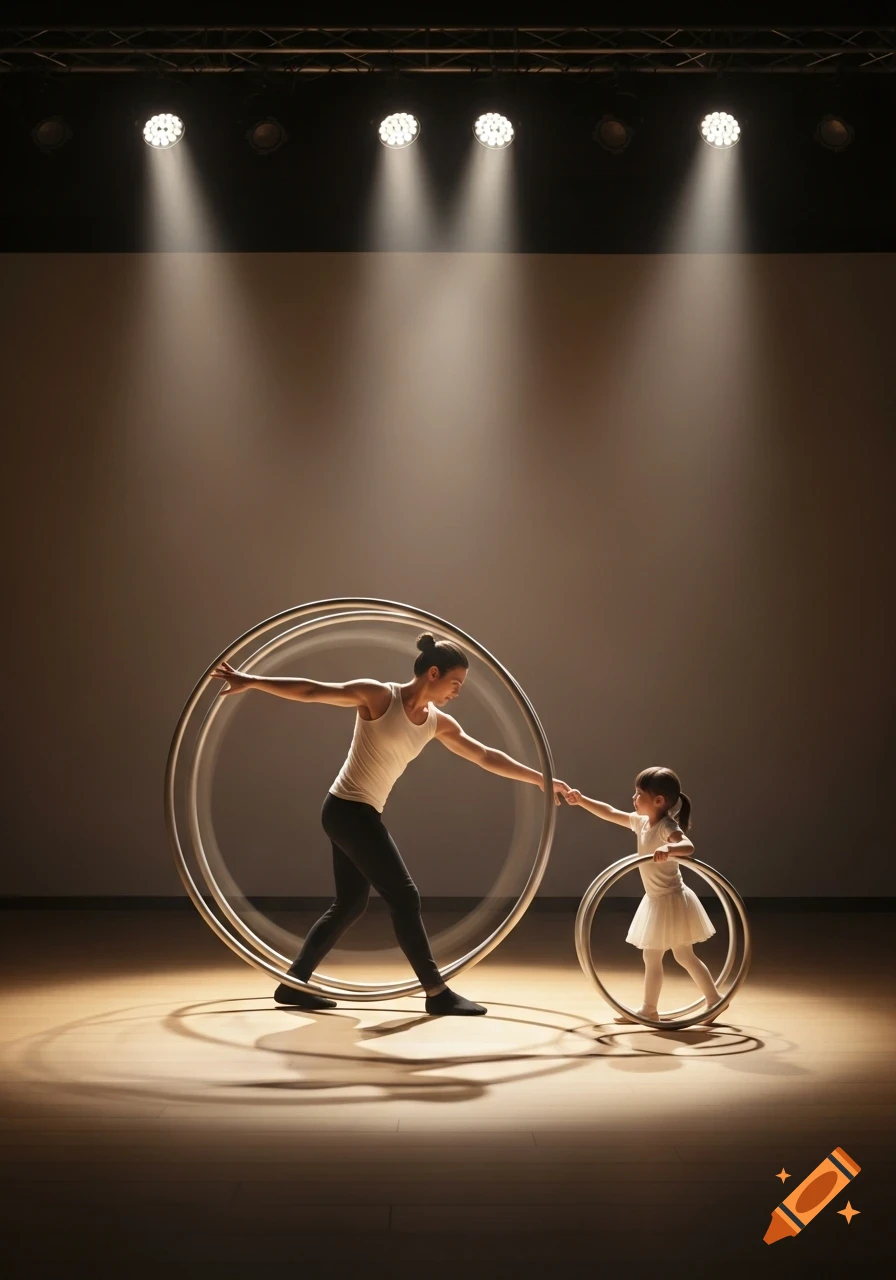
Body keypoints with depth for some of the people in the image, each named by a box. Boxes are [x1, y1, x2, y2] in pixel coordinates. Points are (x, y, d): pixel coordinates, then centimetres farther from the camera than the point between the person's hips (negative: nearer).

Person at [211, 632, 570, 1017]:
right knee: (404, 897, -7)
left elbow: (486, 757, 12)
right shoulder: (378, 696, -14)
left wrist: (542, 779, 13)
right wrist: (250, 681, -13)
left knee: (350, 904, 13)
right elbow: (311, 691, -12)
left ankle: (292, 983, 22)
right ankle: (437, 993, 0)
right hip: (348, 809, -9)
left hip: (361, 813, 9)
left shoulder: (438, 724, 6)